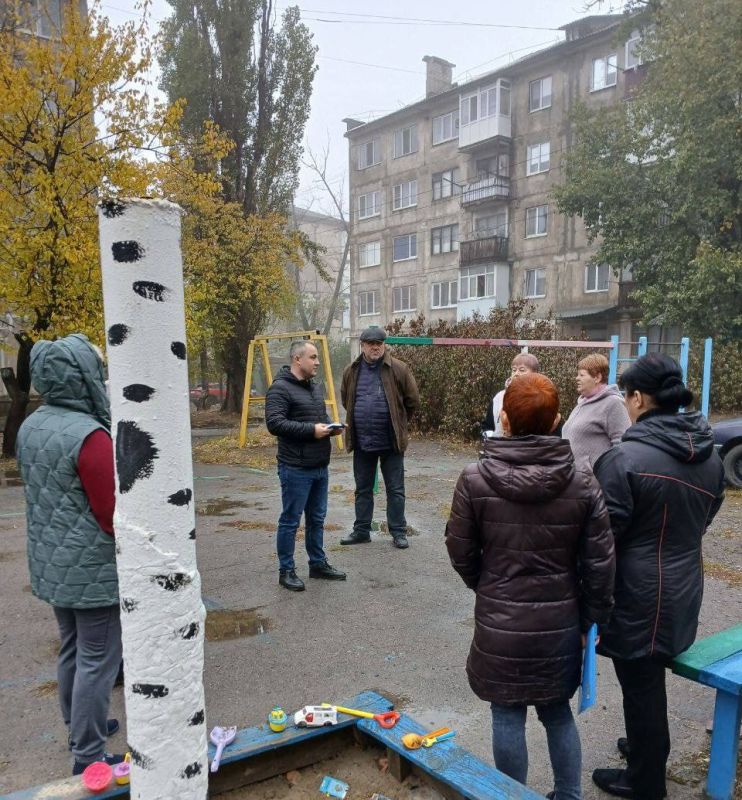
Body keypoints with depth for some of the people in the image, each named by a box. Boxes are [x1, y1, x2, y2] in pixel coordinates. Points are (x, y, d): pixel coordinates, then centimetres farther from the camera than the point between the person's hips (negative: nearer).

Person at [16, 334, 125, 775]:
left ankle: (80, 728, 39)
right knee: (97, 661, 5)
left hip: (52, 565, 9)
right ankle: (89, 756, 17)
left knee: (72, 650, 22)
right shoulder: (90, 436, -25)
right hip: (95, 571, -9)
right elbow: (112, 514, -22)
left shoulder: (30, 427, 2)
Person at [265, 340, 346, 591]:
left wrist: (331, 427, 4)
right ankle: (286, 571, 14)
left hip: (320, 467, 9)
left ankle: (318, 563, 30)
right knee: (290, 521, 3)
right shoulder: (280, 388, -13)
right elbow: (274, 423, -22)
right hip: (295, 468, -8)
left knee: (317, 519, 17)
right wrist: (311, 430, -24)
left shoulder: (314, 387, 15)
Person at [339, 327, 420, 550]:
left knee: (395, 489, 6)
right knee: (362, 489, 14)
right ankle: (361, 530, 26)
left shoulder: (398, 369, -7)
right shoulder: (352, 371, 4)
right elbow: (346, 400, 20)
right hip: (361, 441, 3)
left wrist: (398, 424, 8)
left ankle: (398, 532, 17)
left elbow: (412, 401, 0)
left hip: (390, 441, -3)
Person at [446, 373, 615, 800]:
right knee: (558, 712, 23)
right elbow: (600, 562, -6)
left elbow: (461, 552, -5)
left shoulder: (475, 479, -15)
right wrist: (591, 620, 7)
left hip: (500, 622, -2)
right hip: (560, 622, 2)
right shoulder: (582, 481, -11)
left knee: (508, 716, 16)